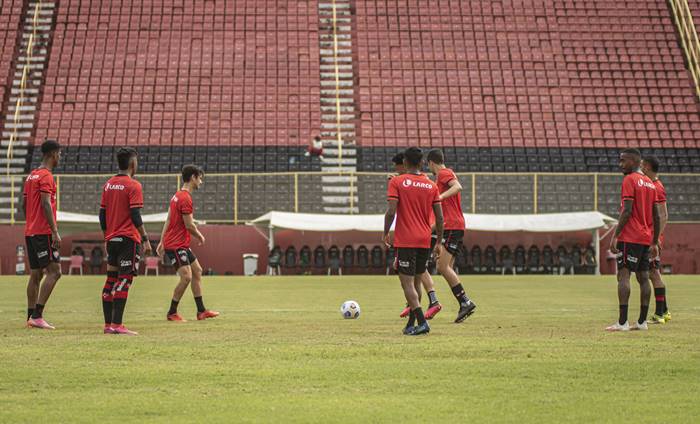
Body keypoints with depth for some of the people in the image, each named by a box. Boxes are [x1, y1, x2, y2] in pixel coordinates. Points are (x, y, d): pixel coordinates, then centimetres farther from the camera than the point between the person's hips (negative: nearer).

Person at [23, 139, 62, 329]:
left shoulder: (31, 176, 18)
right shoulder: (46, 176, -10)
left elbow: (24, 205, 21)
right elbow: (46, 204, -19)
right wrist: (55, 231, -21)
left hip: (30, 232, 9)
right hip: (43, 233, -9)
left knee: (35, 274, 10)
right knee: (54, 271, -10)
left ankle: (31, 317, 10)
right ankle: (37, 316, -16)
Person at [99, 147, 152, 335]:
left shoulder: (108, 184, 12)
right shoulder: (133, 186, -9)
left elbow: (102, 214, 13)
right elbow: (135, 215, -15)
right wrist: (145, 239, -11)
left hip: (112, 239, 7)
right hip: (128, 239, -7)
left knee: (111, 280, 10)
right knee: (124, 280, -8)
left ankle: (108, 324, 10)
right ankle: (117, 325, -13)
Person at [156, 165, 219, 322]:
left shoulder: (177, 196, 15)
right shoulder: (186, 198, -17)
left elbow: (168, 220, 17)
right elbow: (189, 225, -18)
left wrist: (162, 241, 17)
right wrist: (200, 236, 0)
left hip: (182, 245, 11)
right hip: (176, 245, -11)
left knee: (197, 271, 13)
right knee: (186, 276, -14)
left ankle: (201, 311, 16)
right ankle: (172, 313, -5)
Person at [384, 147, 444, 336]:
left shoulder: (397, 182, -5)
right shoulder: (431, 186, 6)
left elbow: (391, 212, -13)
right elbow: (439, 218, 5)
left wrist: (386, 233, 1)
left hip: (404, 241, -4)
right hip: (425, 241, 4)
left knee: (407, 283, -5)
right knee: (416, 283, 16)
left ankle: (421, 322, -19)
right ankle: (411, 324, 20)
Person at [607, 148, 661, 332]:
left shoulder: (629, 180, -8)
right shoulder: (650, 184, 17)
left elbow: (627, 211, -16)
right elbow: (657, 217, 16)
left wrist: (615, 236, -15)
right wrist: (654, 242, 19)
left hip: (630, 238, -8)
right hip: (646, 239, 8)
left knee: (623, 275, -10)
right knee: (643, 278, 8)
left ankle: (622, 322, -18)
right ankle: (642, 322, 9)